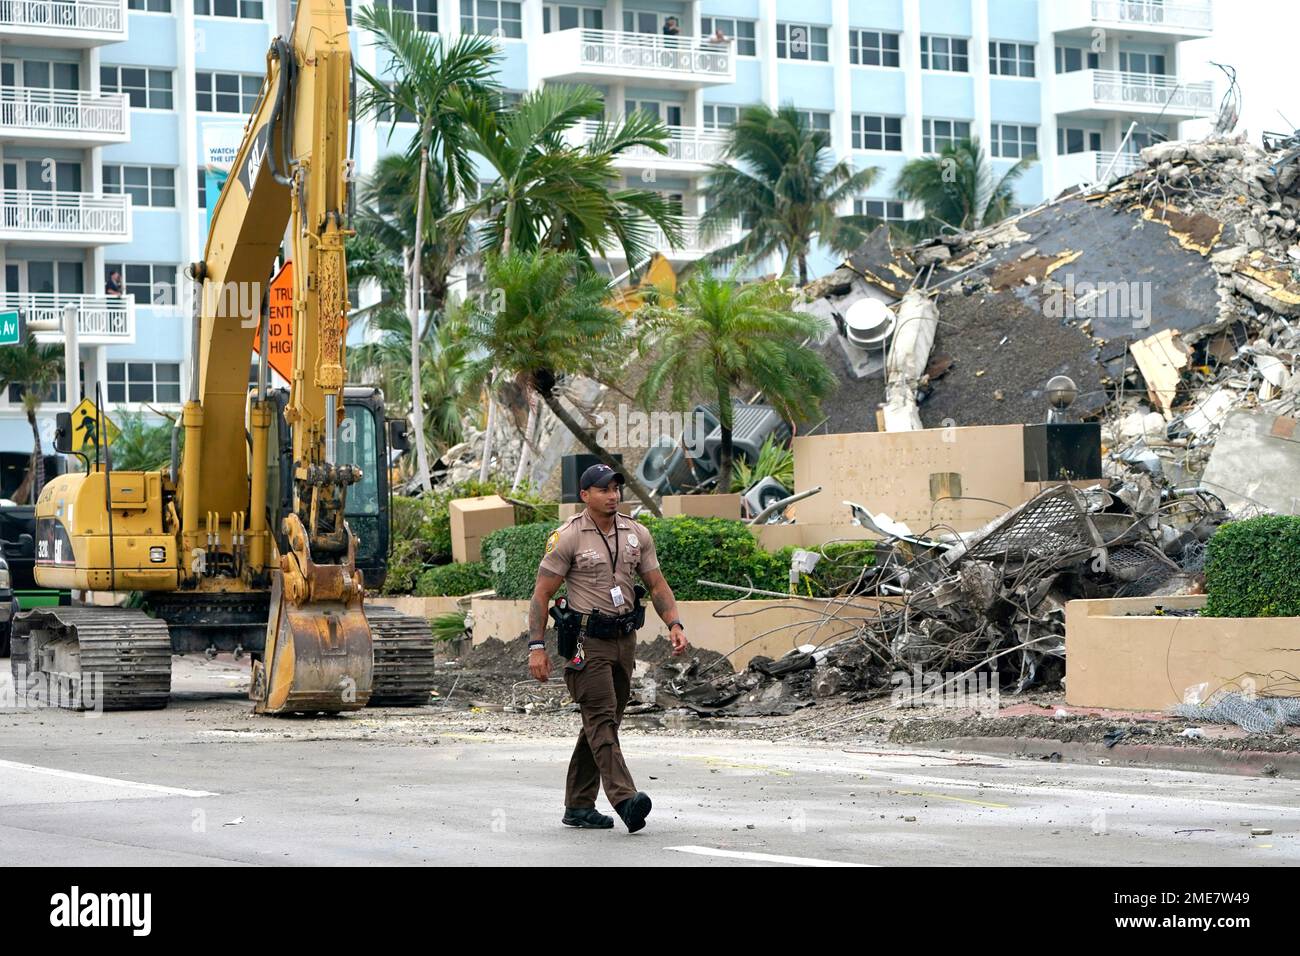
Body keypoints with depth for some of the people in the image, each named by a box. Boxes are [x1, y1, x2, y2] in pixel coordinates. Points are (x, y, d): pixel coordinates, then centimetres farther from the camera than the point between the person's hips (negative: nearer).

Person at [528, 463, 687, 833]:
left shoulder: (637, 534, 9)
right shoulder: (568, 537, -7)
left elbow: (656, 585, 14)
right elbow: (541, 594, -7)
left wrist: (675, 625, -2)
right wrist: (536, 647, -13)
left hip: (624, 639, 6)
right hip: (586, 641, -6)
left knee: (603, 721, 10)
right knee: (602, 718, -15)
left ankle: (578, 806, 17)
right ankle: (625, 799, -28)